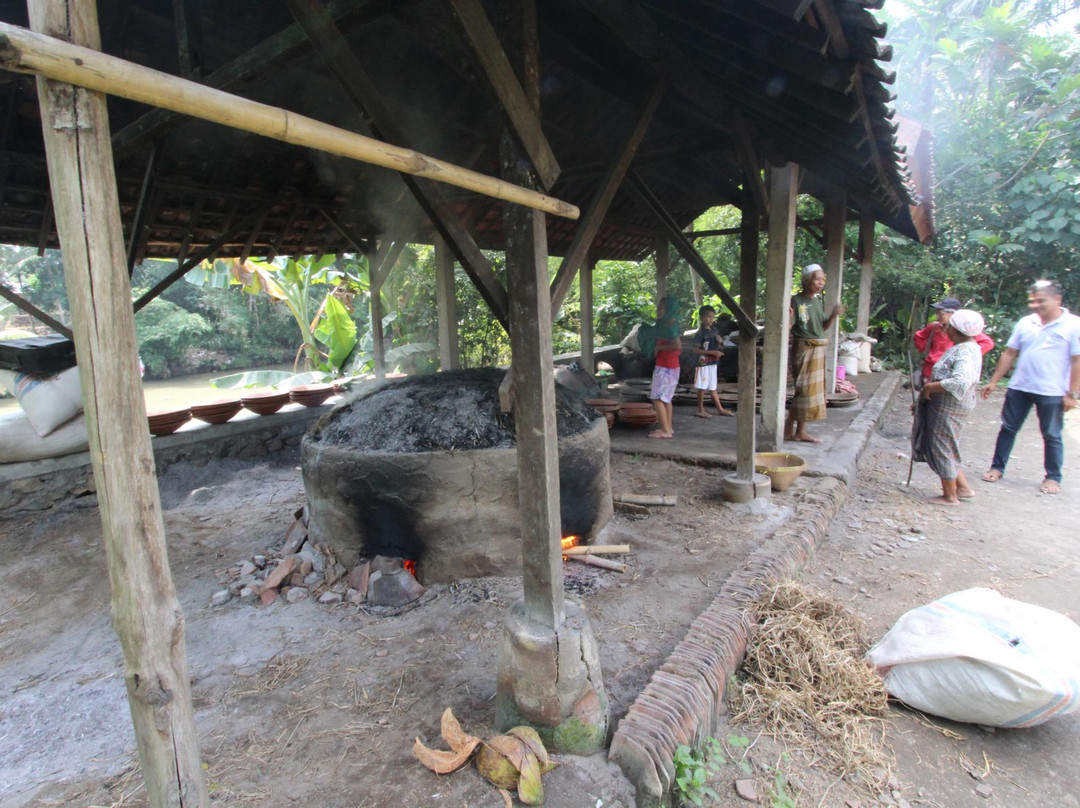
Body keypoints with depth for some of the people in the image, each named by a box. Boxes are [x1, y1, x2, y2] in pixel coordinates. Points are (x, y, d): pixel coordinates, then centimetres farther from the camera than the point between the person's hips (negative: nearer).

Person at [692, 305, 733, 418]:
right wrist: (712, 352, -22)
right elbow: (696, 350, -18)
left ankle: (720, 409, 22)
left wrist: (719, 342, -4)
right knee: (702, 387, 1)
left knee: (713, 387, 16)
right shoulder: (700, 333, -14)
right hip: (703, 363, -7)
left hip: (713, 363, 7)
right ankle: (700, 410, 11)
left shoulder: (715, 330, 8)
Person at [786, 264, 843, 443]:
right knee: (804, 389, -8)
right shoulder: (797, 300, -12)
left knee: (812, 389, 10)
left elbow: (823, 327, 16)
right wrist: (789, 318, -38)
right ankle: (789, 430, 2)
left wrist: (834, 315, -1)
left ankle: (800, 431, 17)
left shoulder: (818, 301, 11)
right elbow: (788, 327, -18)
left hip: (818, 349, 8)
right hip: (803, 348, -8)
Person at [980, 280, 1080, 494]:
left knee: (1051, 436, 7)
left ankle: (1053, 478, 20)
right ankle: (997, 468, 20)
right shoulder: (1025, 323, 5)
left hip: (1052, 392, -3)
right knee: (1008, 429, 9)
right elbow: (1009, 354, 9)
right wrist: (993, 382, 7)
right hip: (1019, 388, 4)